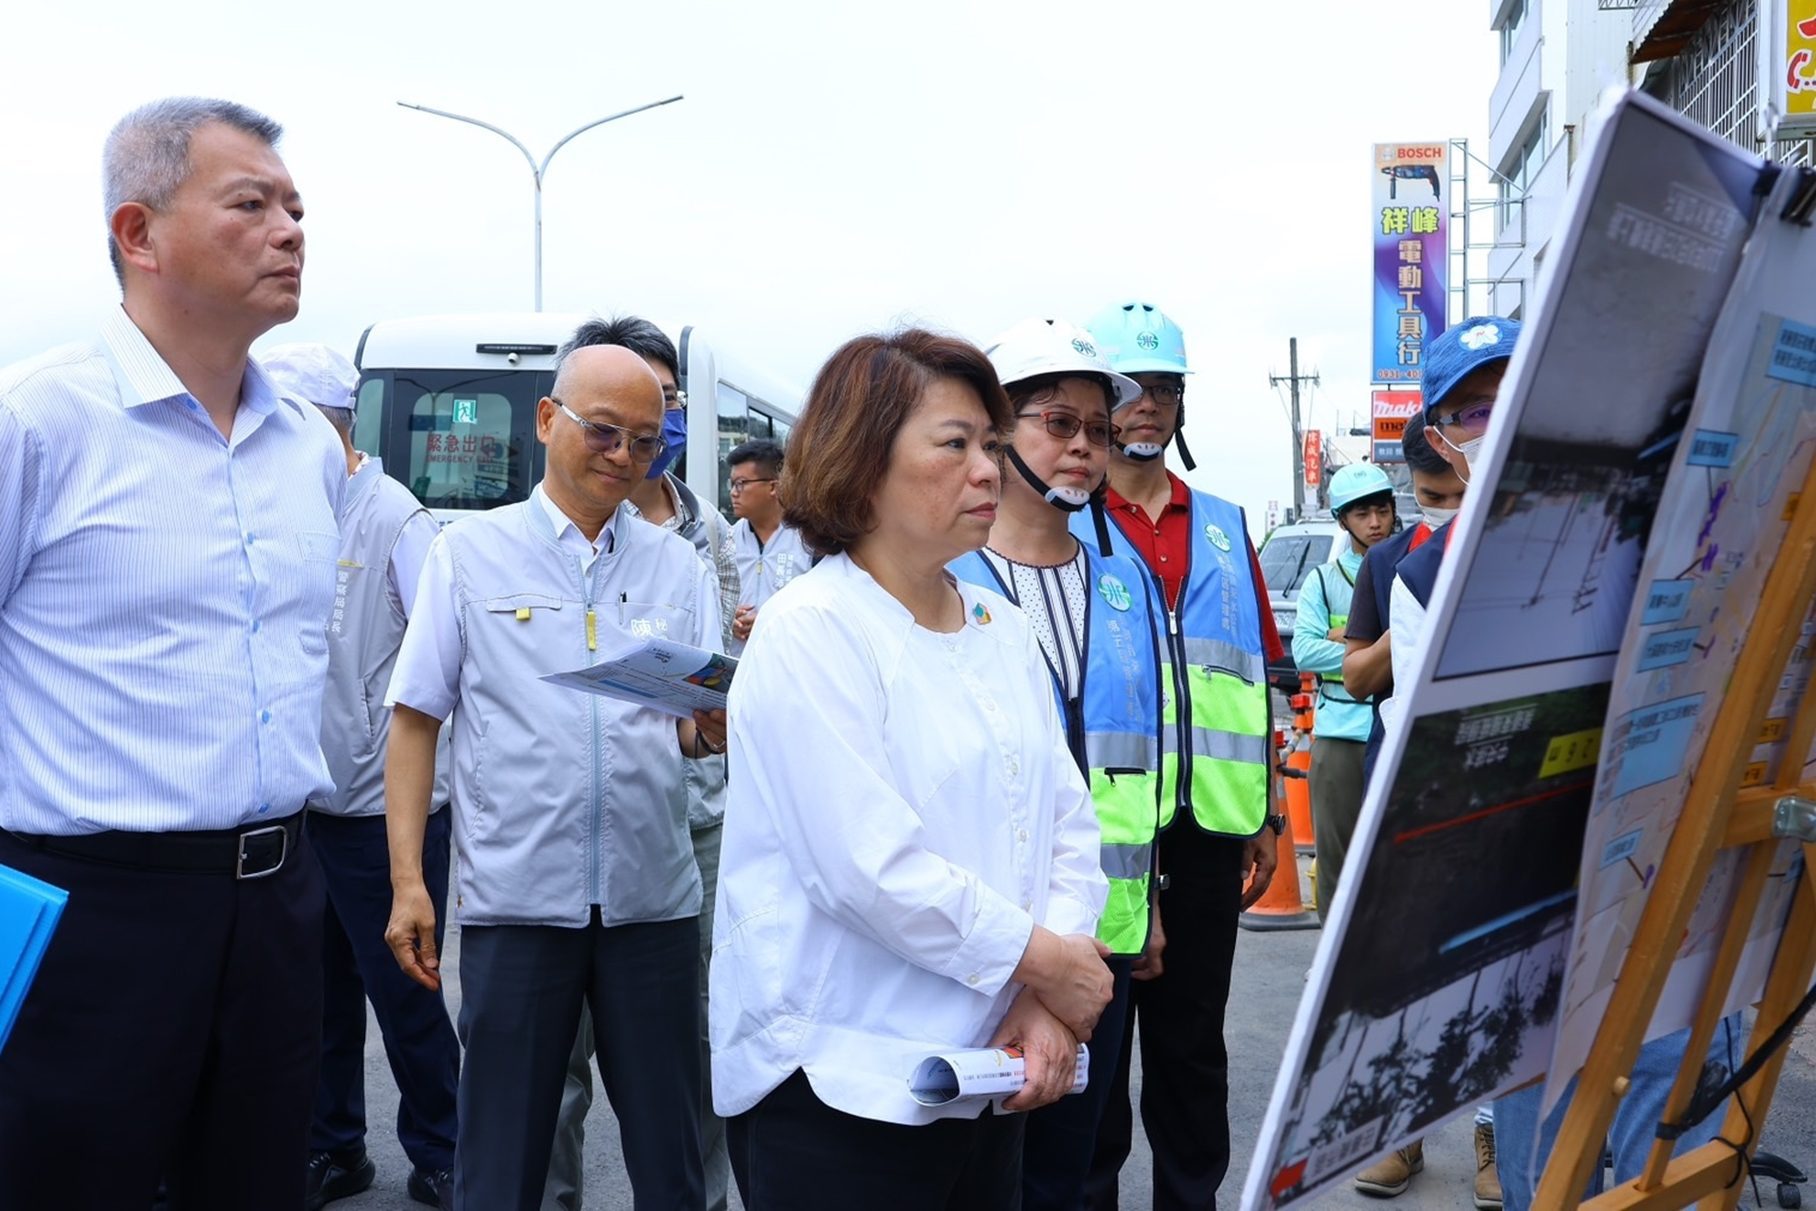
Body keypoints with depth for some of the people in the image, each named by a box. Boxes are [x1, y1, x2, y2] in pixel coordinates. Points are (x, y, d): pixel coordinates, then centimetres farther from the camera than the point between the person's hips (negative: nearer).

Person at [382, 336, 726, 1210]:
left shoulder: (678, 566, 10)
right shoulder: (470, 554, 4)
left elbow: (700, 733, 7)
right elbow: (416, 719, 3)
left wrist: (716, 722, -17)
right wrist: (408, 880, -5)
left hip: (652, 899, 2)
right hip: (516, 899, -2)